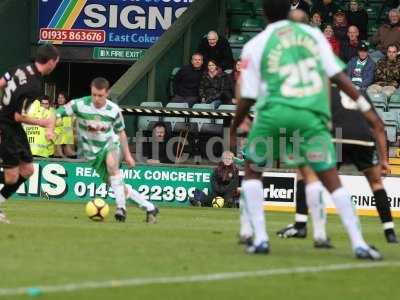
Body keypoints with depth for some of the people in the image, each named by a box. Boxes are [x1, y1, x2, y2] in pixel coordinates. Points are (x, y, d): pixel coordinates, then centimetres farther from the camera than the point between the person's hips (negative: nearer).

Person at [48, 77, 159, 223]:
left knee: (112, 163, -37)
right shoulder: (80, 105, -17)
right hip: (93, 152, 1)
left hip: (110, 143, -1)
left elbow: (120, 132, 4)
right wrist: (51, 129, -28)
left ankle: (121, 207, -34)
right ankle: (149, 207, 10)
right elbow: (58, 112, -11)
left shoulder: (113, 110, -11)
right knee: (117, 185, -2)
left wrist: (127, 155, 7)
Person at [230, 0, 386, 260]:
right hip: (312, 115, 1)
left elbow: (248, 97, 7)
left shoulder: (255, 46, 6)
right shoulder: (312, 34, 12)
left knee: (253, 170, 20)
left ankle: (260, 238, 9)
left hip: (275, 112, -1)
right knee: (331, 179, 6)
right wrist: (367, 108, 10)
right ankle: (359, 244, -3)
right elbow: (338, 75, 7)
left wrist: (233, 131, 20)